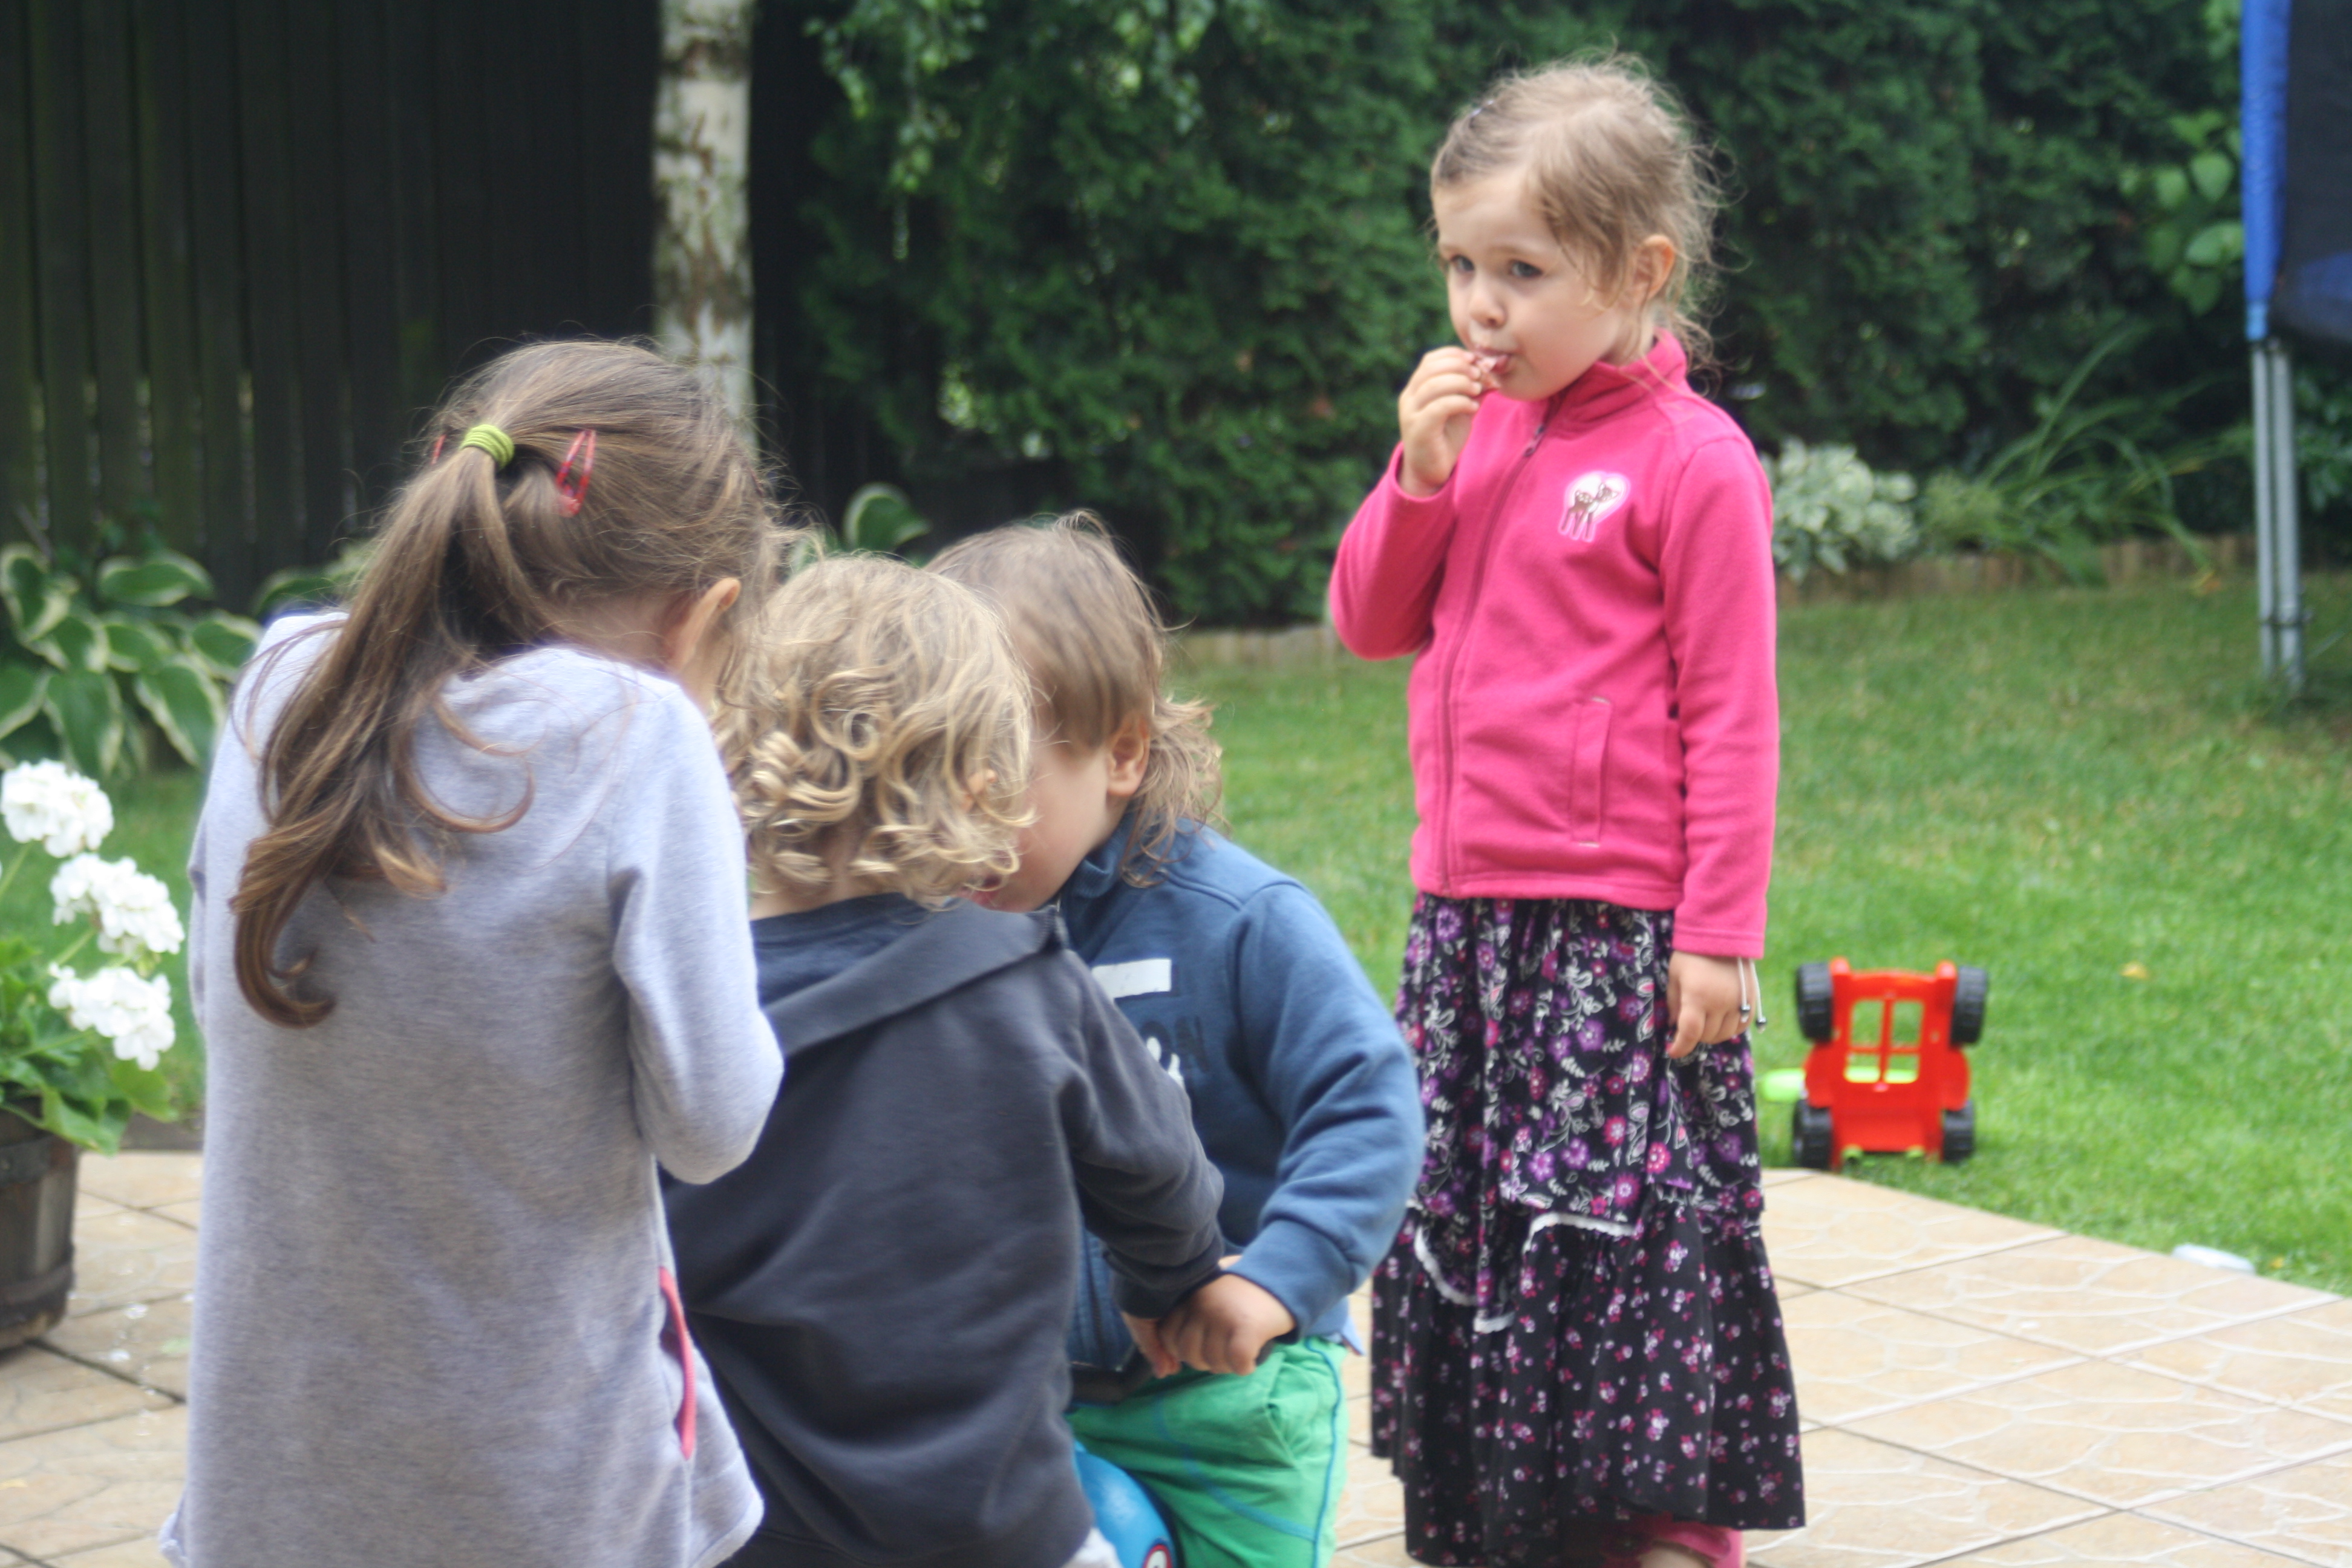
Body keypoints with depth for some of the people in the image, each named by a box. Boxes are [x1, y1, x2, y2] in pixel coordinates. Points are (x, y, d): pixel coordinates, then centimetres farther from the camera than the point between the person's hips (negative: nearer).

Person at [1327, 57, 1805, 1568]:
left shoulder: (1691, 459, -11)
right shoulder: (1475, 425, 8)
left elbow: (1732, 716, -11)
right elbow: (1372, 624, 11)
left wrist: (1719, 936, -13)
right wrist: (1421, 471, -6)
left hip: (1621, 927, -7)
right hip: (1465, 906, 7)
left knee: (1628, 1207, 0)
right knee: (1463, 1200, 14)